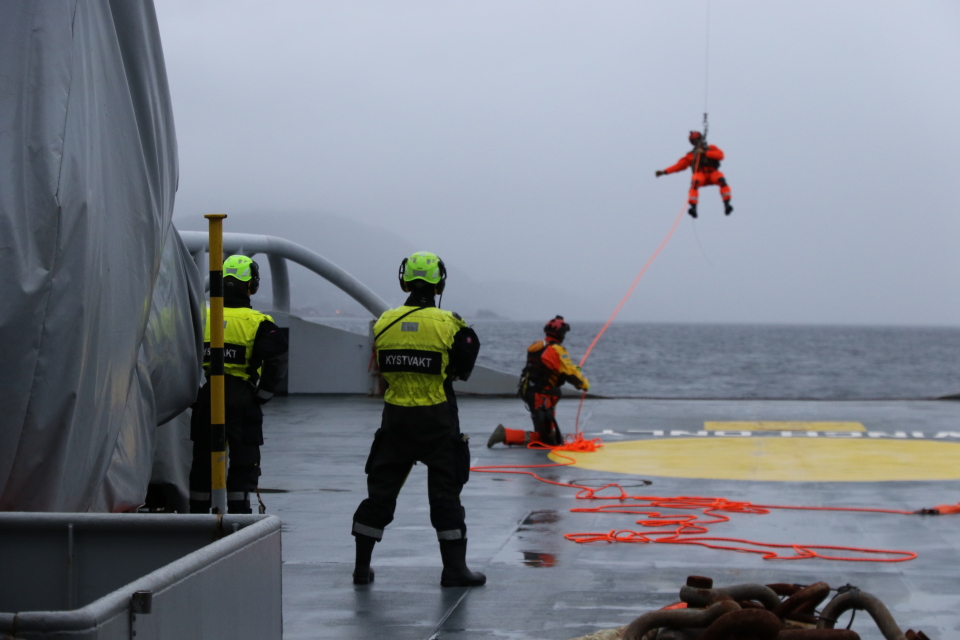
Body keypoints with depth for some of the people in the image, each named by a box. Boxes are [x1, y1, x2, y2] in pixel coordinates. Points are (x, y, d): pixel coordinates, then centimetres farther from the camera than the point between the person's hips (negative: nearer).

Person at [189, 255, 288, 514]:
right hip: (241, 397, -4)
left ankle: (198, 509, 19)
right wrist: (263, 393, -4)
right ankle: (238, 509, -2)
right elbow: (277, 360, -14)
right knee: (244, 457, 3)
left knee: (203, 456, 13)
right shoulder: (257, 323, -7)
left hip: (207, 396, 4)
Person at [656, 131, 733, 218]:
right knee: (694, 182, -36)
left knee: (721, 180, -35)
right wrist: (664, 171, 10)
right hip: (700, 174, 0)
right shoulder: (691, 155, 24)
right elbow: (679, 165, 19)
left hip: (712, 173, 0)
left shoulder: (712, 148, 21)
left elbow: (720, 155, 3)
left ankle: (727, 205, -41)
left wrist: (705, 153, -4)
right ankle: (693, 208, -46)